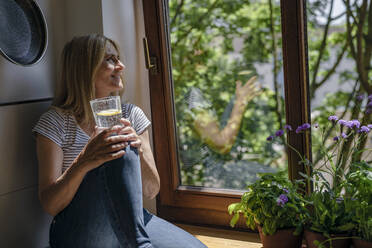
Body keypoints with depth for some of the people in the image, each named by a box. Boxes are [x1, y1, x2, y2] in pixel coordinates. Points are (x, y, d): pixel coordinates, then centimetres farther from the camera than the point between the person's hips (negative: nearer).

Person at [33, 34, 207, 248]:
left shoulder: (131, 115, 9)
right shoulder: (55, 122, -3)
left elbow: (152, 191, 4)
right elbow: (50, 204, -11)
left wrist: (139, 151, -16)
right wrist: (83, 162, -29)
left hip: (130, 220, 3)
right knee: (119, 153, -29)